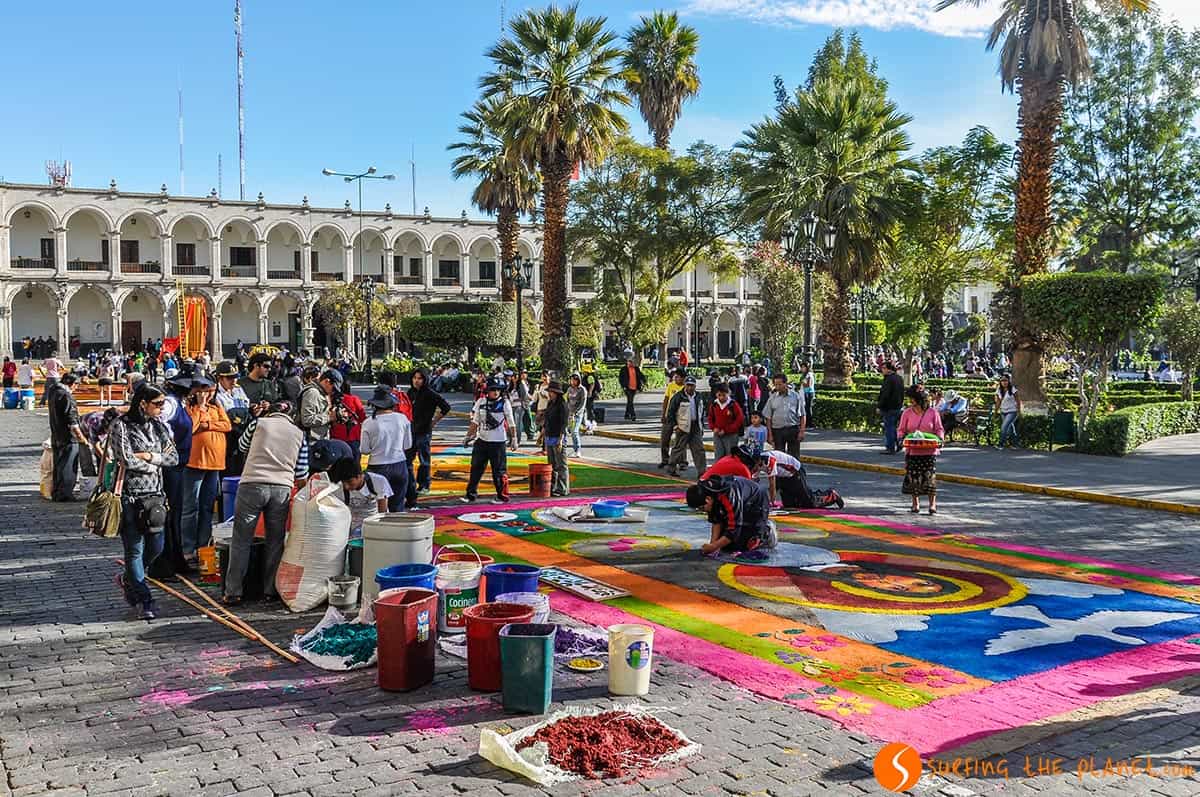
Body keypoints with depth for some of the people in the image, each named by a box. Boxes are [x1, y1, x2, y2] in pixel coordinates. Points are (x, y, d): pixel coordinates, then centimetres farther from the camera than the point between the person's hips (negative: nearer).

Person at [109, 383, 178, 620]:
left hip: (155, 495, 6)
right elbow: (126, 460, -15)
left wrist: (148, 456, -9)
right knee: (135, 549, -1)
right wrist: (153, 466, -3)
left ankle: (129, 579, 34)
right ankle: (144, 600, 6)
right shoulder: (120, 426, -7)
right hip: (130, 496, -6)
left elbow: (174, 457, 5)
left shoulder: (159, 426, 10)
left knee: (156, 547, 7)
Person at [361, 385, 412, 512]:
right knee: (398, 507, 11)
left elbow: (365, 450, -5)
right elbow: (408, 445, 3)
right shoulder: (402, 419, -4)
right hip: (400, 466, 2)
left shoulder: (368, 423, -10)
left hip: (378, 468, -2)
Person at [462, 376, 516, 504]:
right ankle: (471, 494, 19)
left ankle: (503, 496, 12)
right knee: (476, 468, 8)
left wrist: (513, 439, -2)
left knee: (499, 471, 1)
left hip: (498, 442, -4)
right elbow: (475, 421, 11)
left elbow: (511, 424, -1)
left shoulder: (504, 404, -6)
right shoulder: (481, 402, 3)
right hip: (481, 440, 4)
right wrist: (468, 436, 9)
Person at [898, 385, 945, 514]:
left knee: (929, 477, -3)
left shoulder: (932, 413, -1)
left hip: (929, 451, -2)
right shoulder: (907, 413, 2)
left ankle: (932, 504, 7)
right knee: (913, 477, 3)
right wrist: (902, 437, -13)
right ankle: (915, 504, 16)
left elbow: (939, 429, 3)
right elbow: (900, 429, 7)